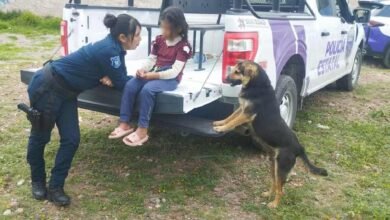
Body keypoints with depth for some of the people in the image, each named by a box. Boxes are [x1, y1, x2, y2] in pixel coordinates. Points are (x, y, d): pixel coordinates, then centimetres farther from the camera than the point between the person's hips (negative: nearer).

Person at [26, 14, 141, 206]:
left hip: (65, 91, 9)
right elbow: (121, 83, -18)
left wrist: (107, 78, -13)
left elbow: (118, 78, 8)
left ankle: (55, 187, 13)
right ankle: (37, 182, 30)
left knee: (71, 139, 2)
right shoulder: (109, 51, -27)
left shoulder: (114, 48, 0)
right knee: (40, 136, 10)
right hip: (47, 87, -8)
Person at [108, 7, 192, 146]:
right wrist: (143, 70, -10)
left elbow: (175, 71, -17)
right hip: (154, 74, 7)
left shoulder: (183, 46, -9)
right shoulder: (159, 40, 12)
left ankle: (142, 130, -27)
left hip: (170, 78, -6)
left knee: (147, 90, -34)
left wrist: (154, 75, -24)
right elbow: (151, 59, 11)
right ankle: (124, 124, -14)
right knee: (130, 86, -19)